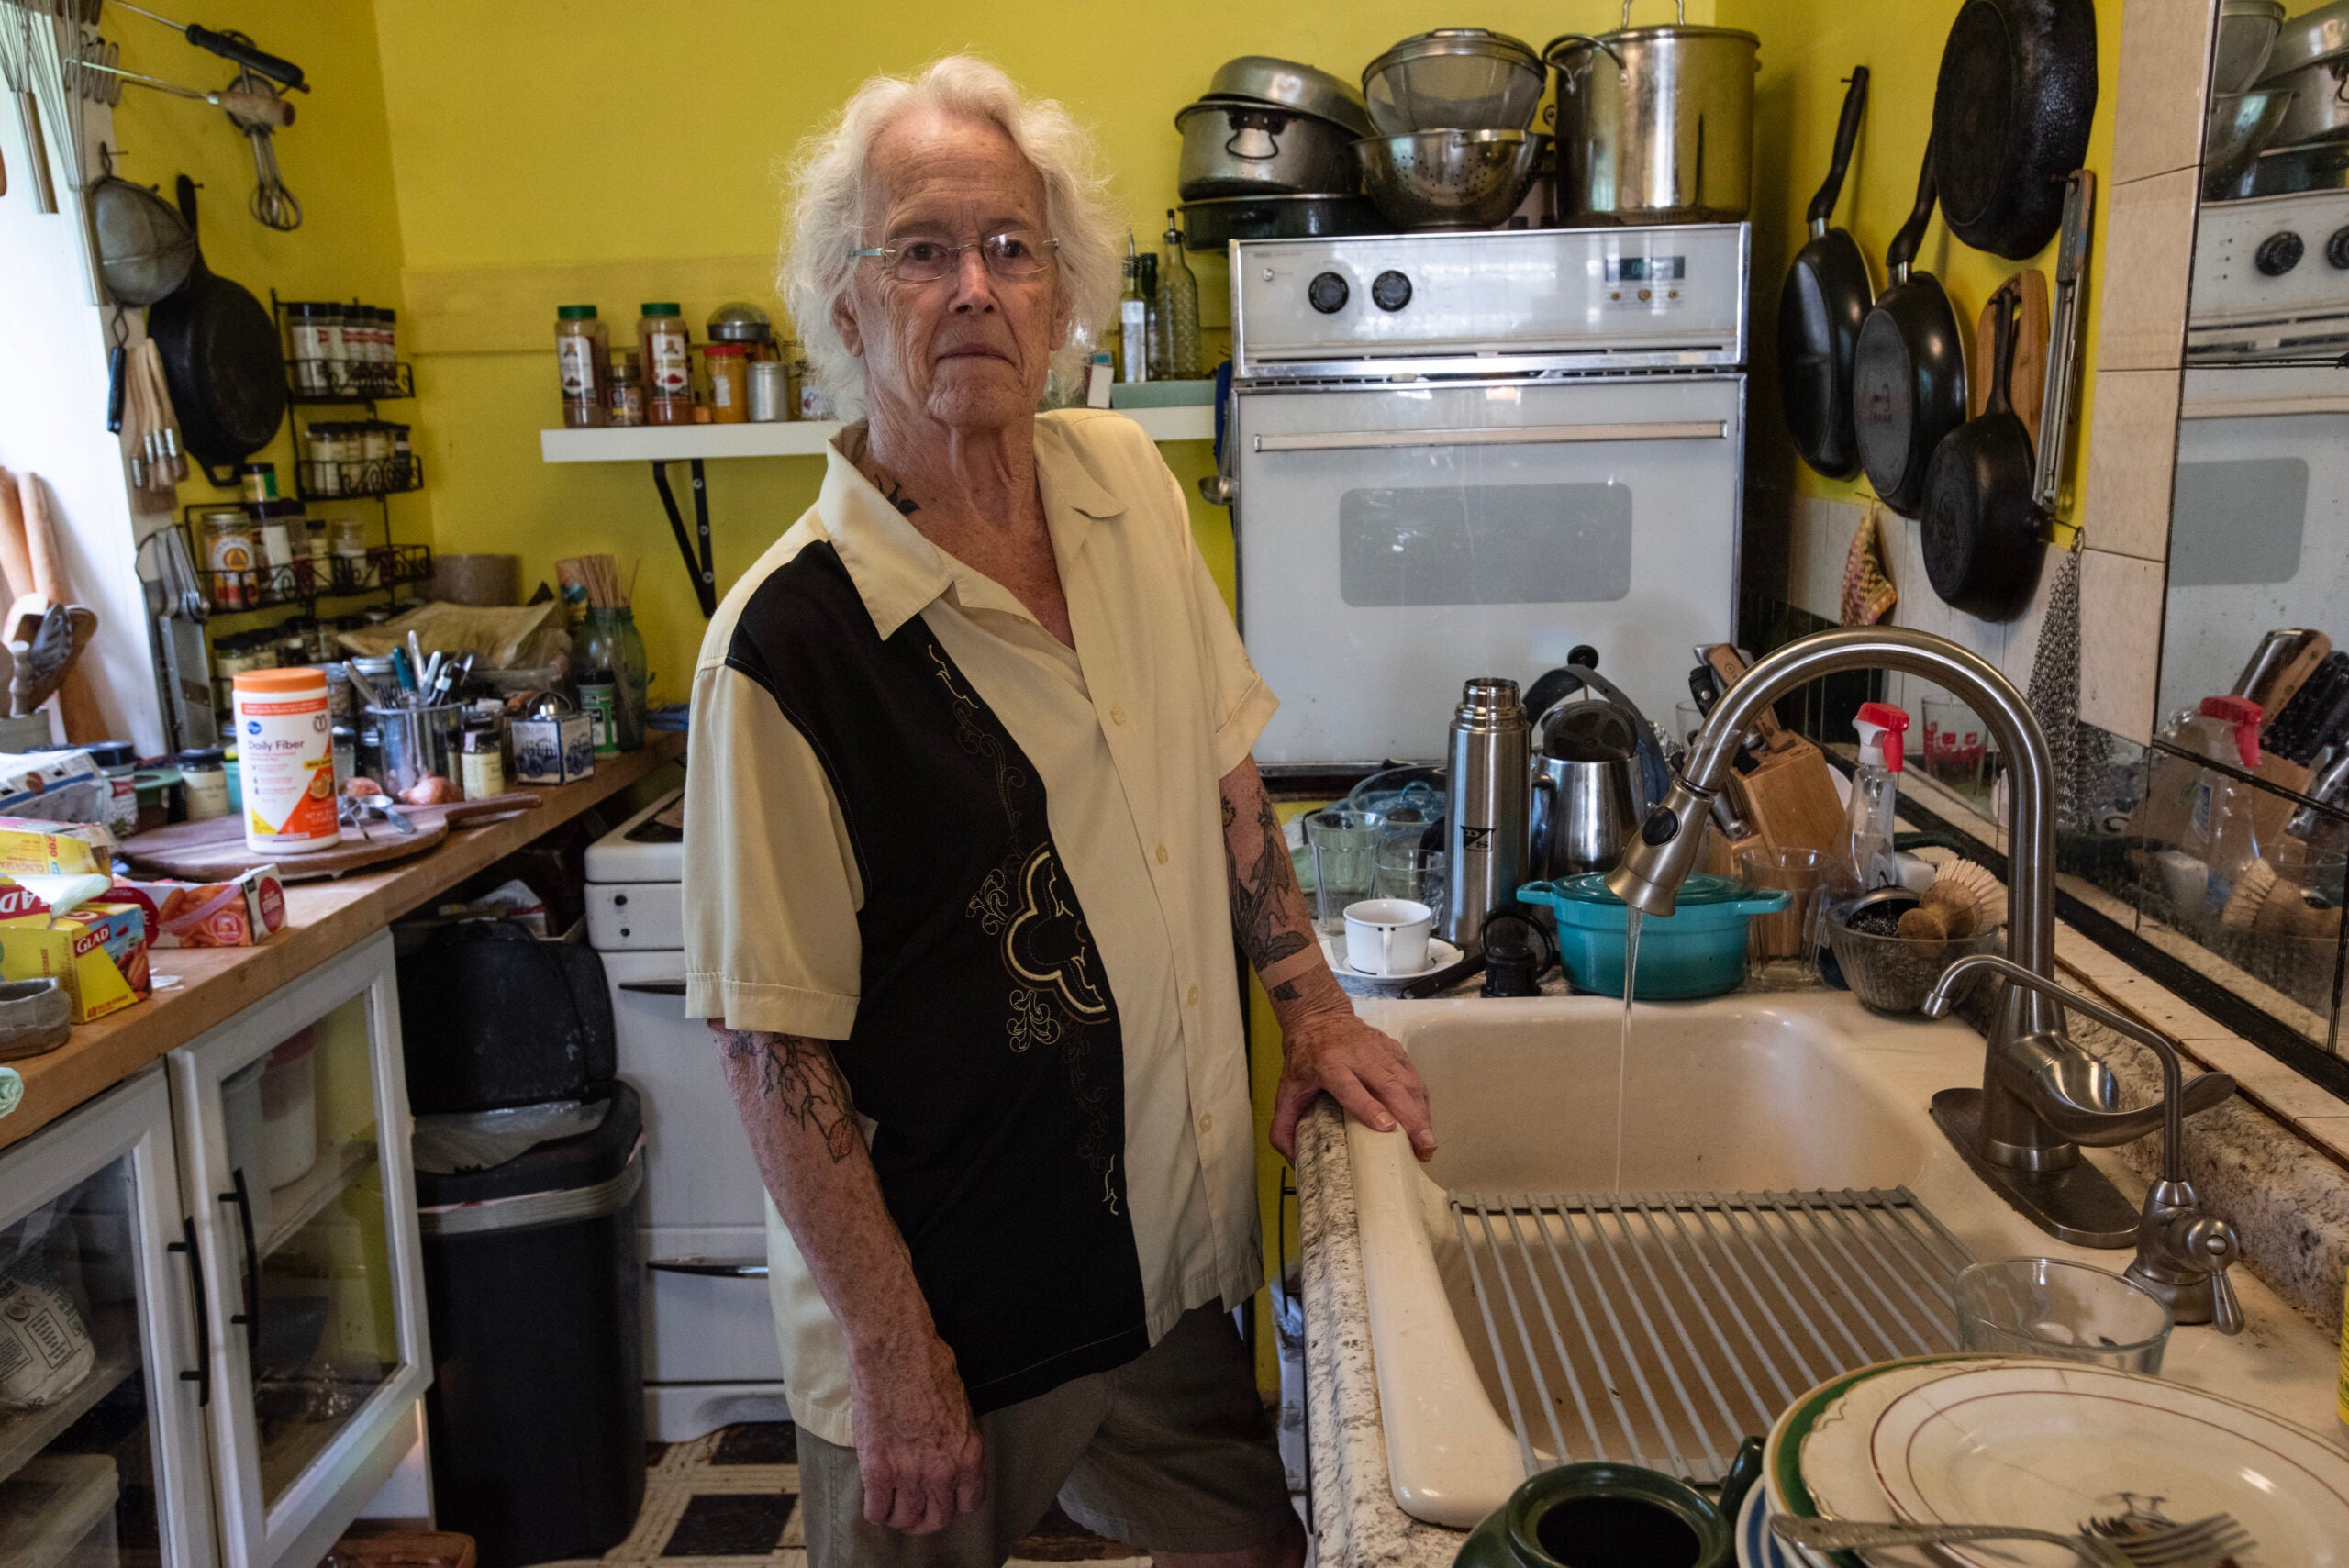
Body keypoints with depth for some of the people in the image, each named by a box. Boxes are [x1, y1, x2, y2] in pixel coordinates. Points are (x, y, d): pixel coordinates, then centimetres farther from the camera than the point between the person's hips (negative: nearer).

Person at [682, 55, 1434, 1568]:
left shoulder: (1129, 486, -2)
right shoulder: (790, 640, -21)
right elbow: (777, 1046, -17)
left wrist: (1312, 1000, 8)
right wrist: (892, 1355, -15)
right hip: (951, 1313, -5)